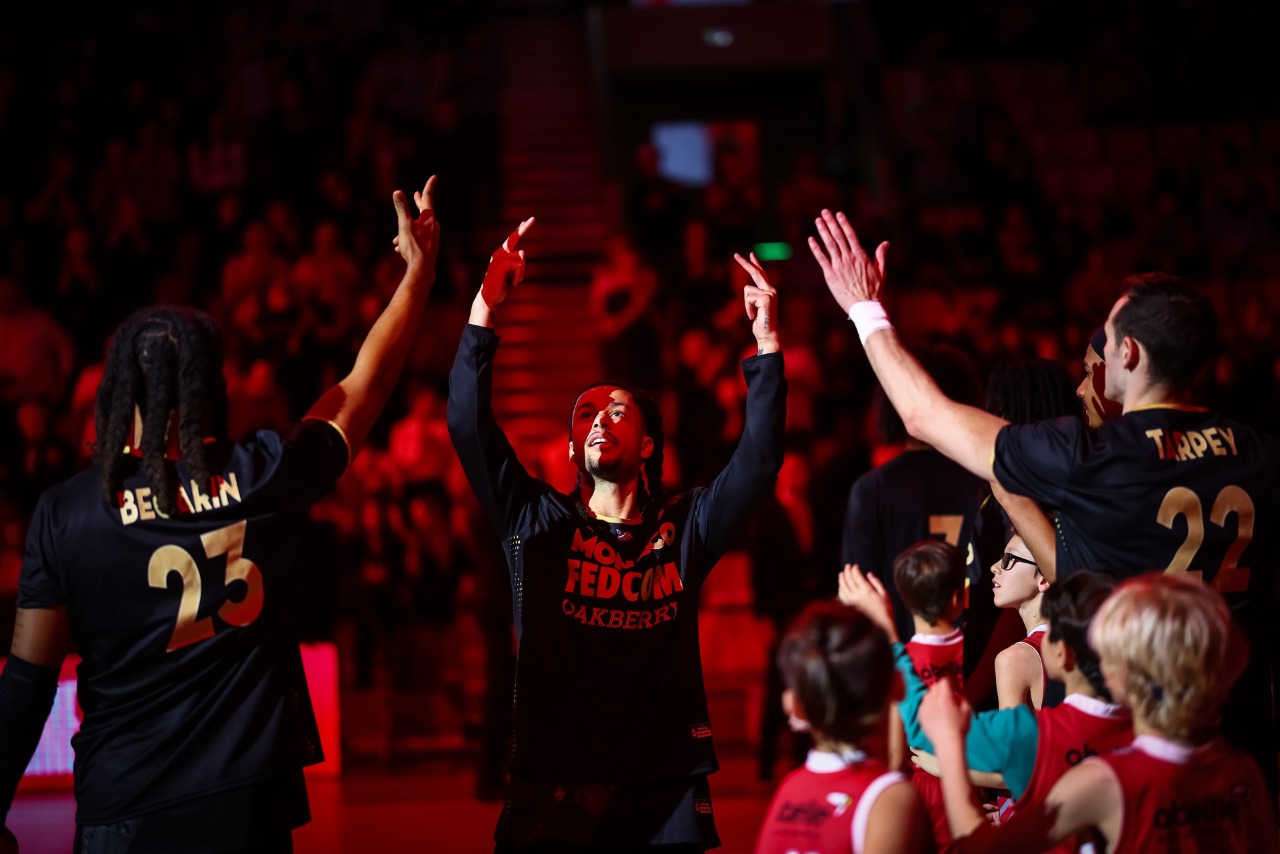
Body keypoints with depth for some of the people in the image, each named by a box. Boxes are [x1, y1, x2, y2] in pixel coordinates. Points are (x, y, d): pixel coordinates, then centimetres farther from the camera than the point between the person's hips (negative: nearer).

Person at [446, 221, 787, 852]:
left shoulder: (685, 529, 6)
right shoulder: (538, 525, 4)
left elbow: (759, 460, -3)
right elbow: (469, 427, -4)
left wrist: (767, 343, -9)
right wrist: (484, 308, -11)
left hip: (665, 796, 1)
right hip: (552, 793, 0)